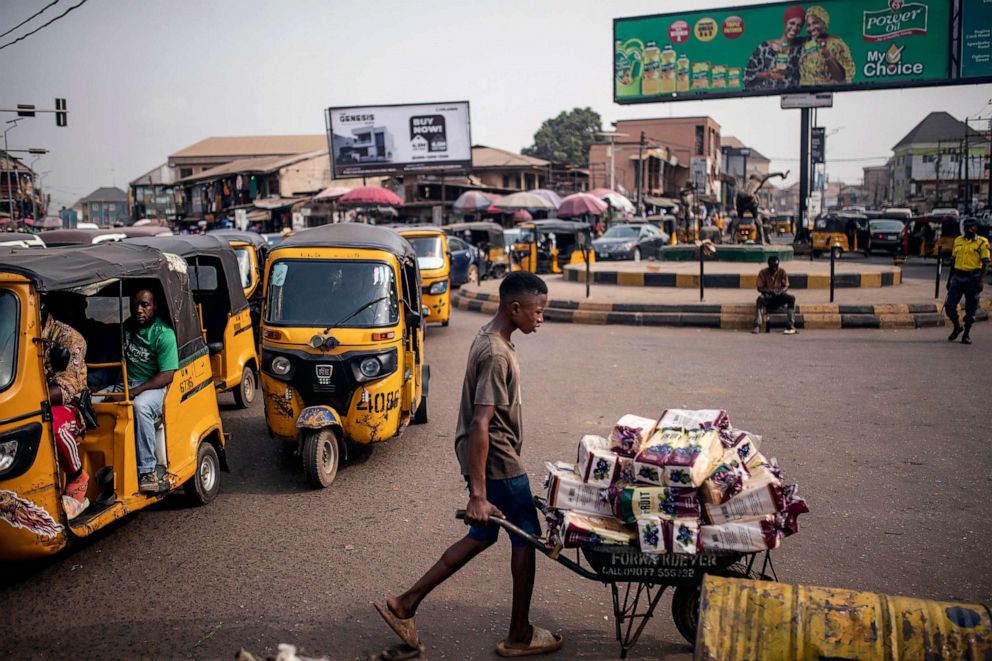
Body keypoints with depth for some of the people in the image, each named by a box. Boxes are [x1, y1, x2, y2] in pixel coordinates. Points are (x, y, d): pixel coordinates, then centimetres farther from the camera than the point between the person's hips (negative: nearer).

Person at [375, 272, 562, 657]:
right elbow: (480, 426, -29)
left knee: (482, 535, 18)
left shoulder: (490, 338, 7)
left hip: (485, 457, 10)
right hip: (497, 462, -10)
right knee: (526, 538, 7)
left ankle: (405, 604, 21)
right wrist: (477, 495, -30)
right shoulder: (496, 355, -24)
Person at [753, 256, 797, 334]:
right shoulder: (763, 272, -6)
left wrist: (780, 291, -24)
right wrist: (769, 291, -27)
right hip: (768, 297, -2)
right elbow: (759, 288, -8)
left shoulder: (782, 271, -1)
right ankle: (757, 326, -39)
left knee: (792, 298, -27)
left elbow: (786, 286, -1)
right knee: (760, 299, -35)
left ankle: (791, 326, -30)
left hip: (780, 296, 2)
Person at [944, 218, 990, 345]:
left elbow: (985, 263, -6)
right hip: (957, 277, 4)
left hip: (972, 278, -4)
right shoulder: (958, 241, 11)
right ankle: (957, 327, 22)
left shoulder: (982, 243, -3)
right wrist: (949, 279, 17)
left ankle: (966, 334, 15)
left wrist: (981, 280, -17)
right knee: (949, 305, -2)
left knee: (970, 309, 4)